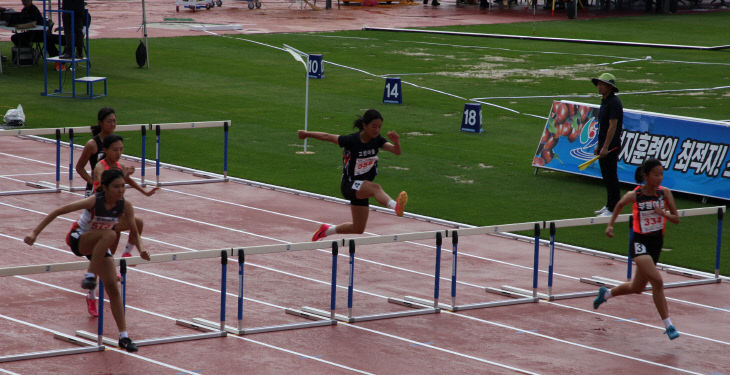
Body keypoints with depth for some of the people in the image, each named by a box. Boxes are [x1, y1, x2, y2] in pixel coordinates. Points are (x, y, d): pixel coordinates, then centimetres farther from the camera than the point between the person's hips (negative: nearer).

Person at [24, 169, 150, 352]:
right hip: (78, 240, -5)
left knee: (113, 288, -4)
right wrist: (35, 232, -28)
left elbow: (134, 233, -2)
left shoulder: (125, 206, -15)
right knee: (109, 234, -35)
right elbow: (58, 211, -24)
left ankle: (124, 337, 1)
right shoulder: (94, 201, -29)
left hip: (99, 246, 5)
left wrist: (141, 249, -23)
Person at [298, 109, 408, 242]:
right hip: (349, 185, -7)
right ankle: (396, 206, -69)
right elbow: (327, 137, -6)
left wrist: (396, 142, -38)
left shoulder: (377, 140, -5)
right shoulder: (352, 140, -18)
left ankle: (326, 230, 36)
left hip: (362, 188, 7)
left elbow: (397, 151, -16)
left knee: (358, 229, 12)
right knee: (375, 188, -38)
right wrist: (307, 134, 5)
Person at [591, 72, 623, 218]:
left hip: (611, 146, -10)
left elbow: (613, 126, -21)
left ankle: (613, 209, -4)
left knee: (611, 177, -7)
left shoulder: (614, 102, -16)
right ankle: (609, 206, 22)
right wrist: (598, 146, 21)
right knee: (606, 177, 14)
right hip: (604, 145, 10)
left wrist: (605, 147, -22)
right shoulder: (604, 101, 15)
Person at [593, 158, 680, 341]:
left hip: (656, 243, 5)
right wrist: (610, 224, 7)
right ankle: (668, 325, -18)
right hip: (640, 243, -5)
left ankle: (606, 293, 47)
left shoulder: (665, 193, -6)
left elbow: (676, 219, -1)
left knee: (637, 288, 19)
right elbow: (620, 205, 9)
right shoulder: (634, 195, -13)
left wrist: (663, 214, -19)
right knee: (657, 281, -24)